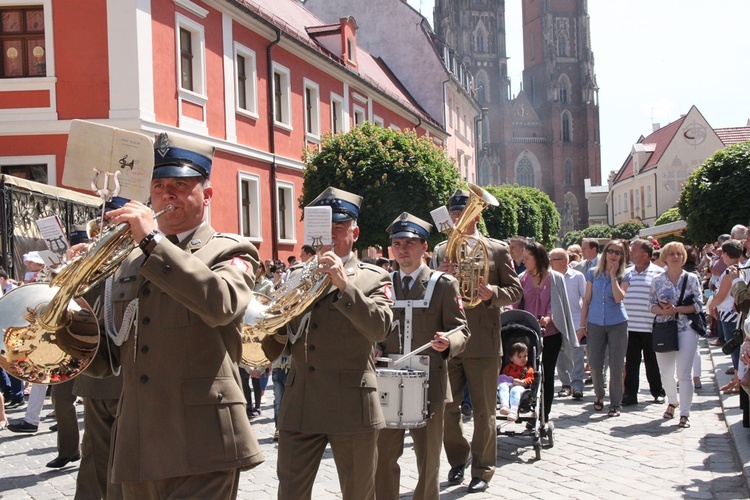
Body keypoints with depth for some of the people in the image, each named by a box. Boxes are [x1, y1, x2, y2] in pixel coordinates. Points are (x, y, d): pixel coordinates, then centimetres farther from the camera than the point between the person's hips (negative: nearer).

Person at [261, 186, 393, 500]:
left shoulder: (372, 278, 4)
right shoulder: (296, 277, 14)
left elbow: (380, 329, -15)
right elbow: (272, 351, 17)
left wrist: (344, 284, -23)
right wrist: (276, 334, -7)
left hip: (351, 408, -3)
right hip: (299, 407, 3)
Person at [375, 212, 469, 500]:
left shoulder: (444, 285, 0)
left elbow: (461, 332, -2)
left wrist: (448, 343, -23)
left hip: (429, 385, -3)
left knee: (428, 461, 7)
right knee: (382, 458, 6)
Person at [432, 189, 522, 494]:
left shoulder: (498, 250, 3)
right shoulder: (440, 251, 10)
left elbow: (515, 291, 1)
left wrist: (493, 293, -19)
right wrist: (438, 278, -13)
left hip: (483, 342, -3)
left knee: (484, 412, 4)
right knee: (447, 409, 8)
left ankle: (482, 470, 17)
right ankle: (459, 459, 29)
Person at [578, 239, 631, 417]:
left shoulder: (624, 276, 1)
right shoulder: (592, 273, 5)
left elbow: (619, 297, -17)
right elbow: (586, 300, 7)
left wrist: (613, 275, -13)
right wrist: (582, 325, 4)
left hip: (617, 324, -1)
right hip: (595, 323, 1)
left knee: (616, 366, 0)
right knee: (595, 365, 3)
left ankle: (615, 404, 11)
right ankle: (599, 396, 28)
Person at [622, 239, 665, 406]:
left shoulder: (658, 273, -4)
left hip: (650, 327, -4)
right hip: (630, 326, 4)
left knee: (652, 362, 7)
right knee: (631, 362, 6)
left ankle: (657, 392, 21)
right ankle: (630, 394, 10)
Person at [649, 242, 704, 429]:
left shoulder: (691, 279, 2)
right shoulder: (658, 280, 6)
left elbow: (699, 304, -3)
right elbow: (652, 304, 5)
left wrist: (677, 309, -16)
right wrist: (663, 311, -16)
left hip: (686, 328, -2)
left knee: (684, 373, -7)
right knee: (665, 372, 9)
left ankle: (685, 413, 0)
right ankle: (672, 401, 36)